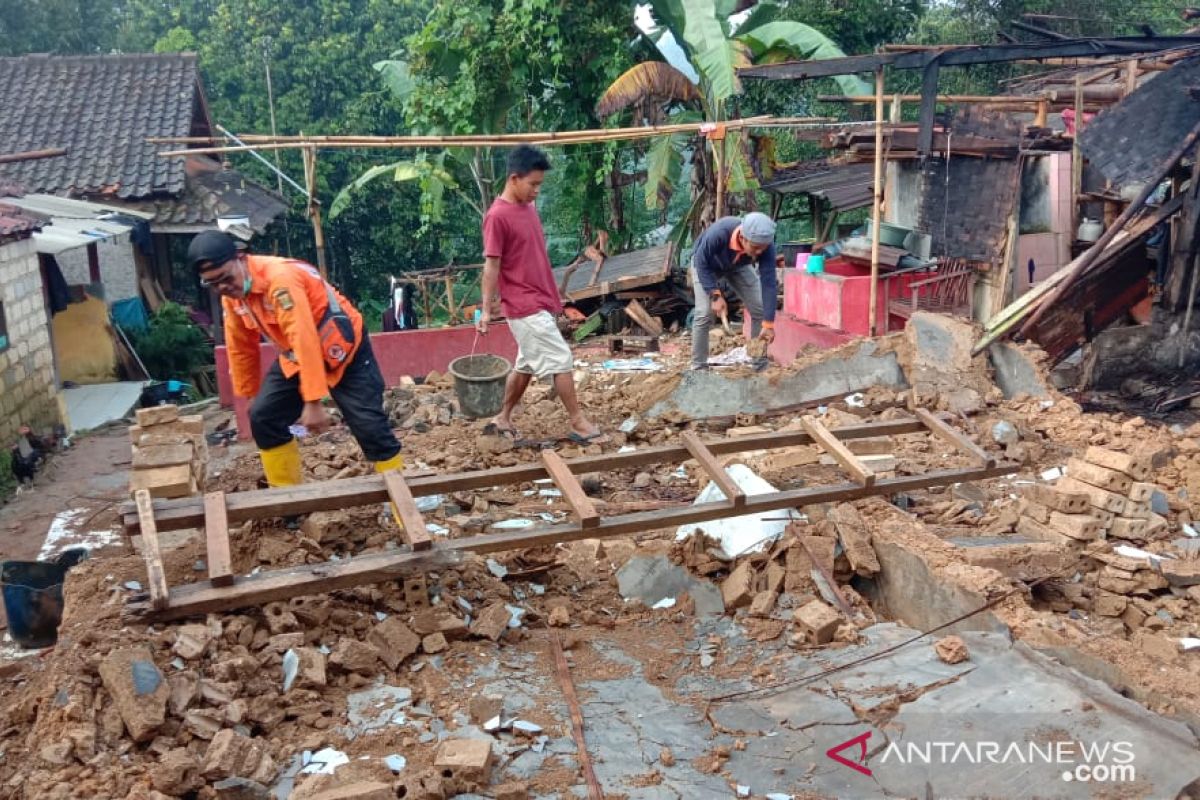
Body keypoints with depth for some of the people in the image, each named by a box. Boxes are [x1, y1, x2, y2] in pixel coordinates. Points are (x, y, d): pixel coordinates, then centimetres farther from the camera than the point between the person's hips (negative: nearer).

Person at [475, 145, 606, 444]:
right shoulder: (498, 216, -16)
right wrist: (486, 310, -15)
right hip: (525, 307, -9)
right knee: (561, 360, -6)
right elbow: (491, 265, -15)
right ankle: (578, 423, 4)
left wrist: (553, 296, 21)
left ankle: (503, 417, 28)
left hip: (539, 302, 9)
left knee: (527, 364, 16)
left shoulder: (529, 207, 10)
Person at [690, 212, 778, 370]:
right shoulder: (718, 233, -44)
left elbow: (768, 283, -32)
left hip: (739, 266, 3)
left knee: (760, 309, -5)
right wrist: (715, 295, -36)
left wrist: (768, 323, -36)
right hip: (707, 265, -3)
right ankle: (698, 367, -6)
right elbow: (702, 264, -28)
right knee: (704, 313, -17)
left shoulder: (766, 245, -35)